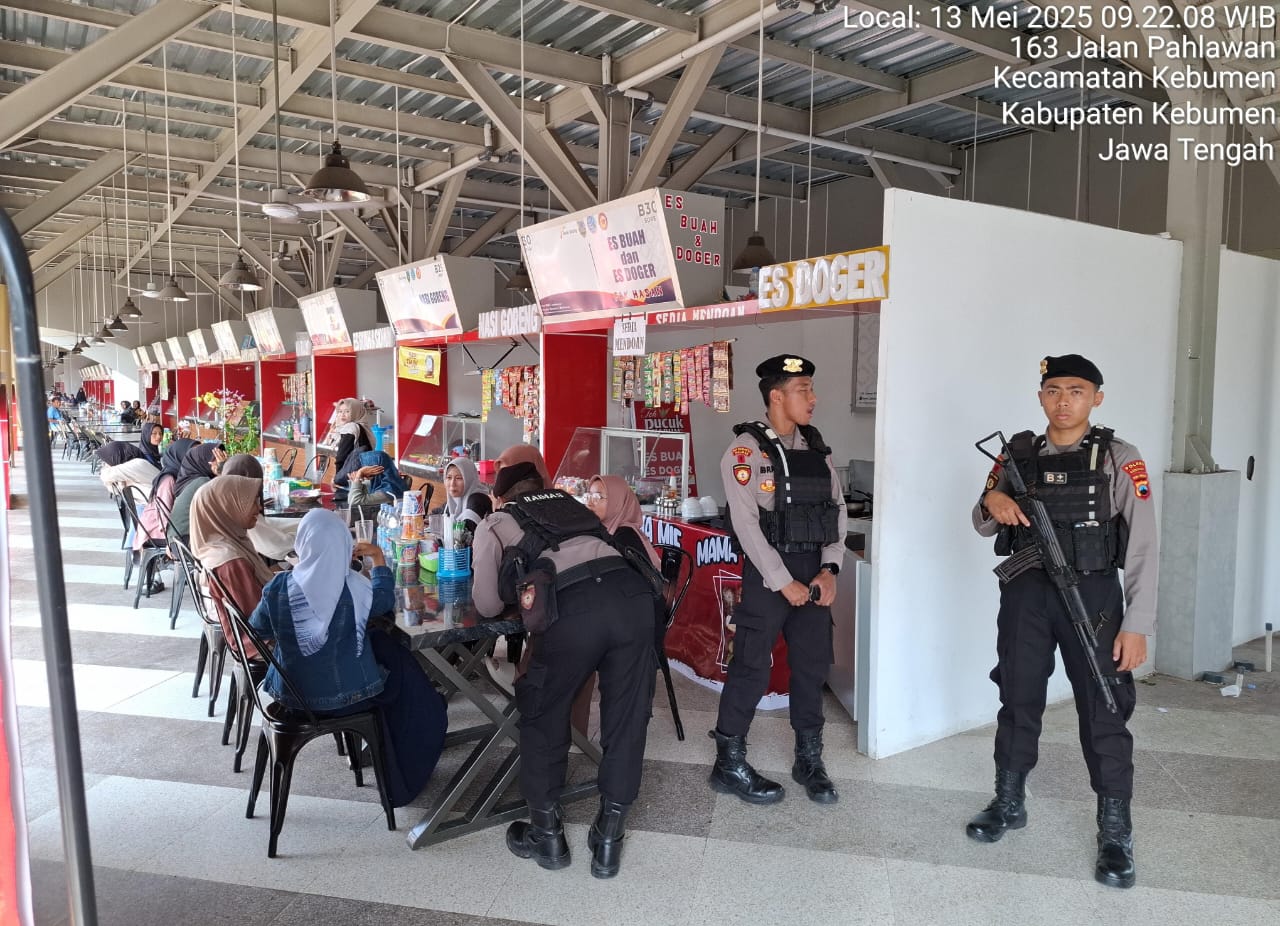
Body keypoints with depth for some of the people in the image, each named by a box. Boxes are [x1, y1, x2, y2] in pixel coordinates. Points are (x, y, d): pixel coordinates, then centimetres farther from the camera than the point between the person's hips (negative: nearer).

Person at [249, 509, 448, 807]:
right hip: (346, 695, -3)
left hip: (291, 693, 3)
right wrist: (378, 559, 13)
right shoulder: (353, 587, -20)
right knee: (402, 671, 26)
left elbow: (257, 629, 2)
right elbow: (386, 600, 2)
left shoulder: (278, 588, -16)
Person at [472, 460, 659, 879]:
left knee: (543, 716, 20)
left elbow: (488, 605, 22)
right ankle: (608, 841, 27)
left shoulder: (494, 522, 24)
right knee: (627, 718, 18)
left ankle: (547, 834, 32)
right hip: (634, 594, 4)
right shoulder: (571, 503, 35)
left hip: (570, 609, -3)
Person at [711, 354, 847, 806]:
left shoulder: (816, 446, 10)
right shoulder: (747, 447, -9)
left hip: (815, 573, 6)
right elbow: (746, 522, -14)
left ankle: (809, 760, 27)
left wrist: (829, 569, -2)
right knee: (752, 667, 0)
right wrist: (783, 583, -14)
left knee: (812, 665, 12)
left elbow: (837, 507, 9)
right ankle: (729, 763, 14)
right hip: (768, 572, -6)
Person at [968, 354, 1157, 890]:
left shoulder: (1119, 460, -5)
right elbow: (983, 526, 12)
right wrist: (990, 503, -12)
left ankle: (1115, 833, 17)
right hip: (1025, 594, 3)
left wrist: (1137, 625, -12)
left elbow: (1142, 548, -7)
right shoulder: (1018, 455, 5)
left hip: (1092, 594, -3)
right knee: (1019, 701, 13)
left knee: (1103, 711, 2)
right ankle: (1009, 805, 30)